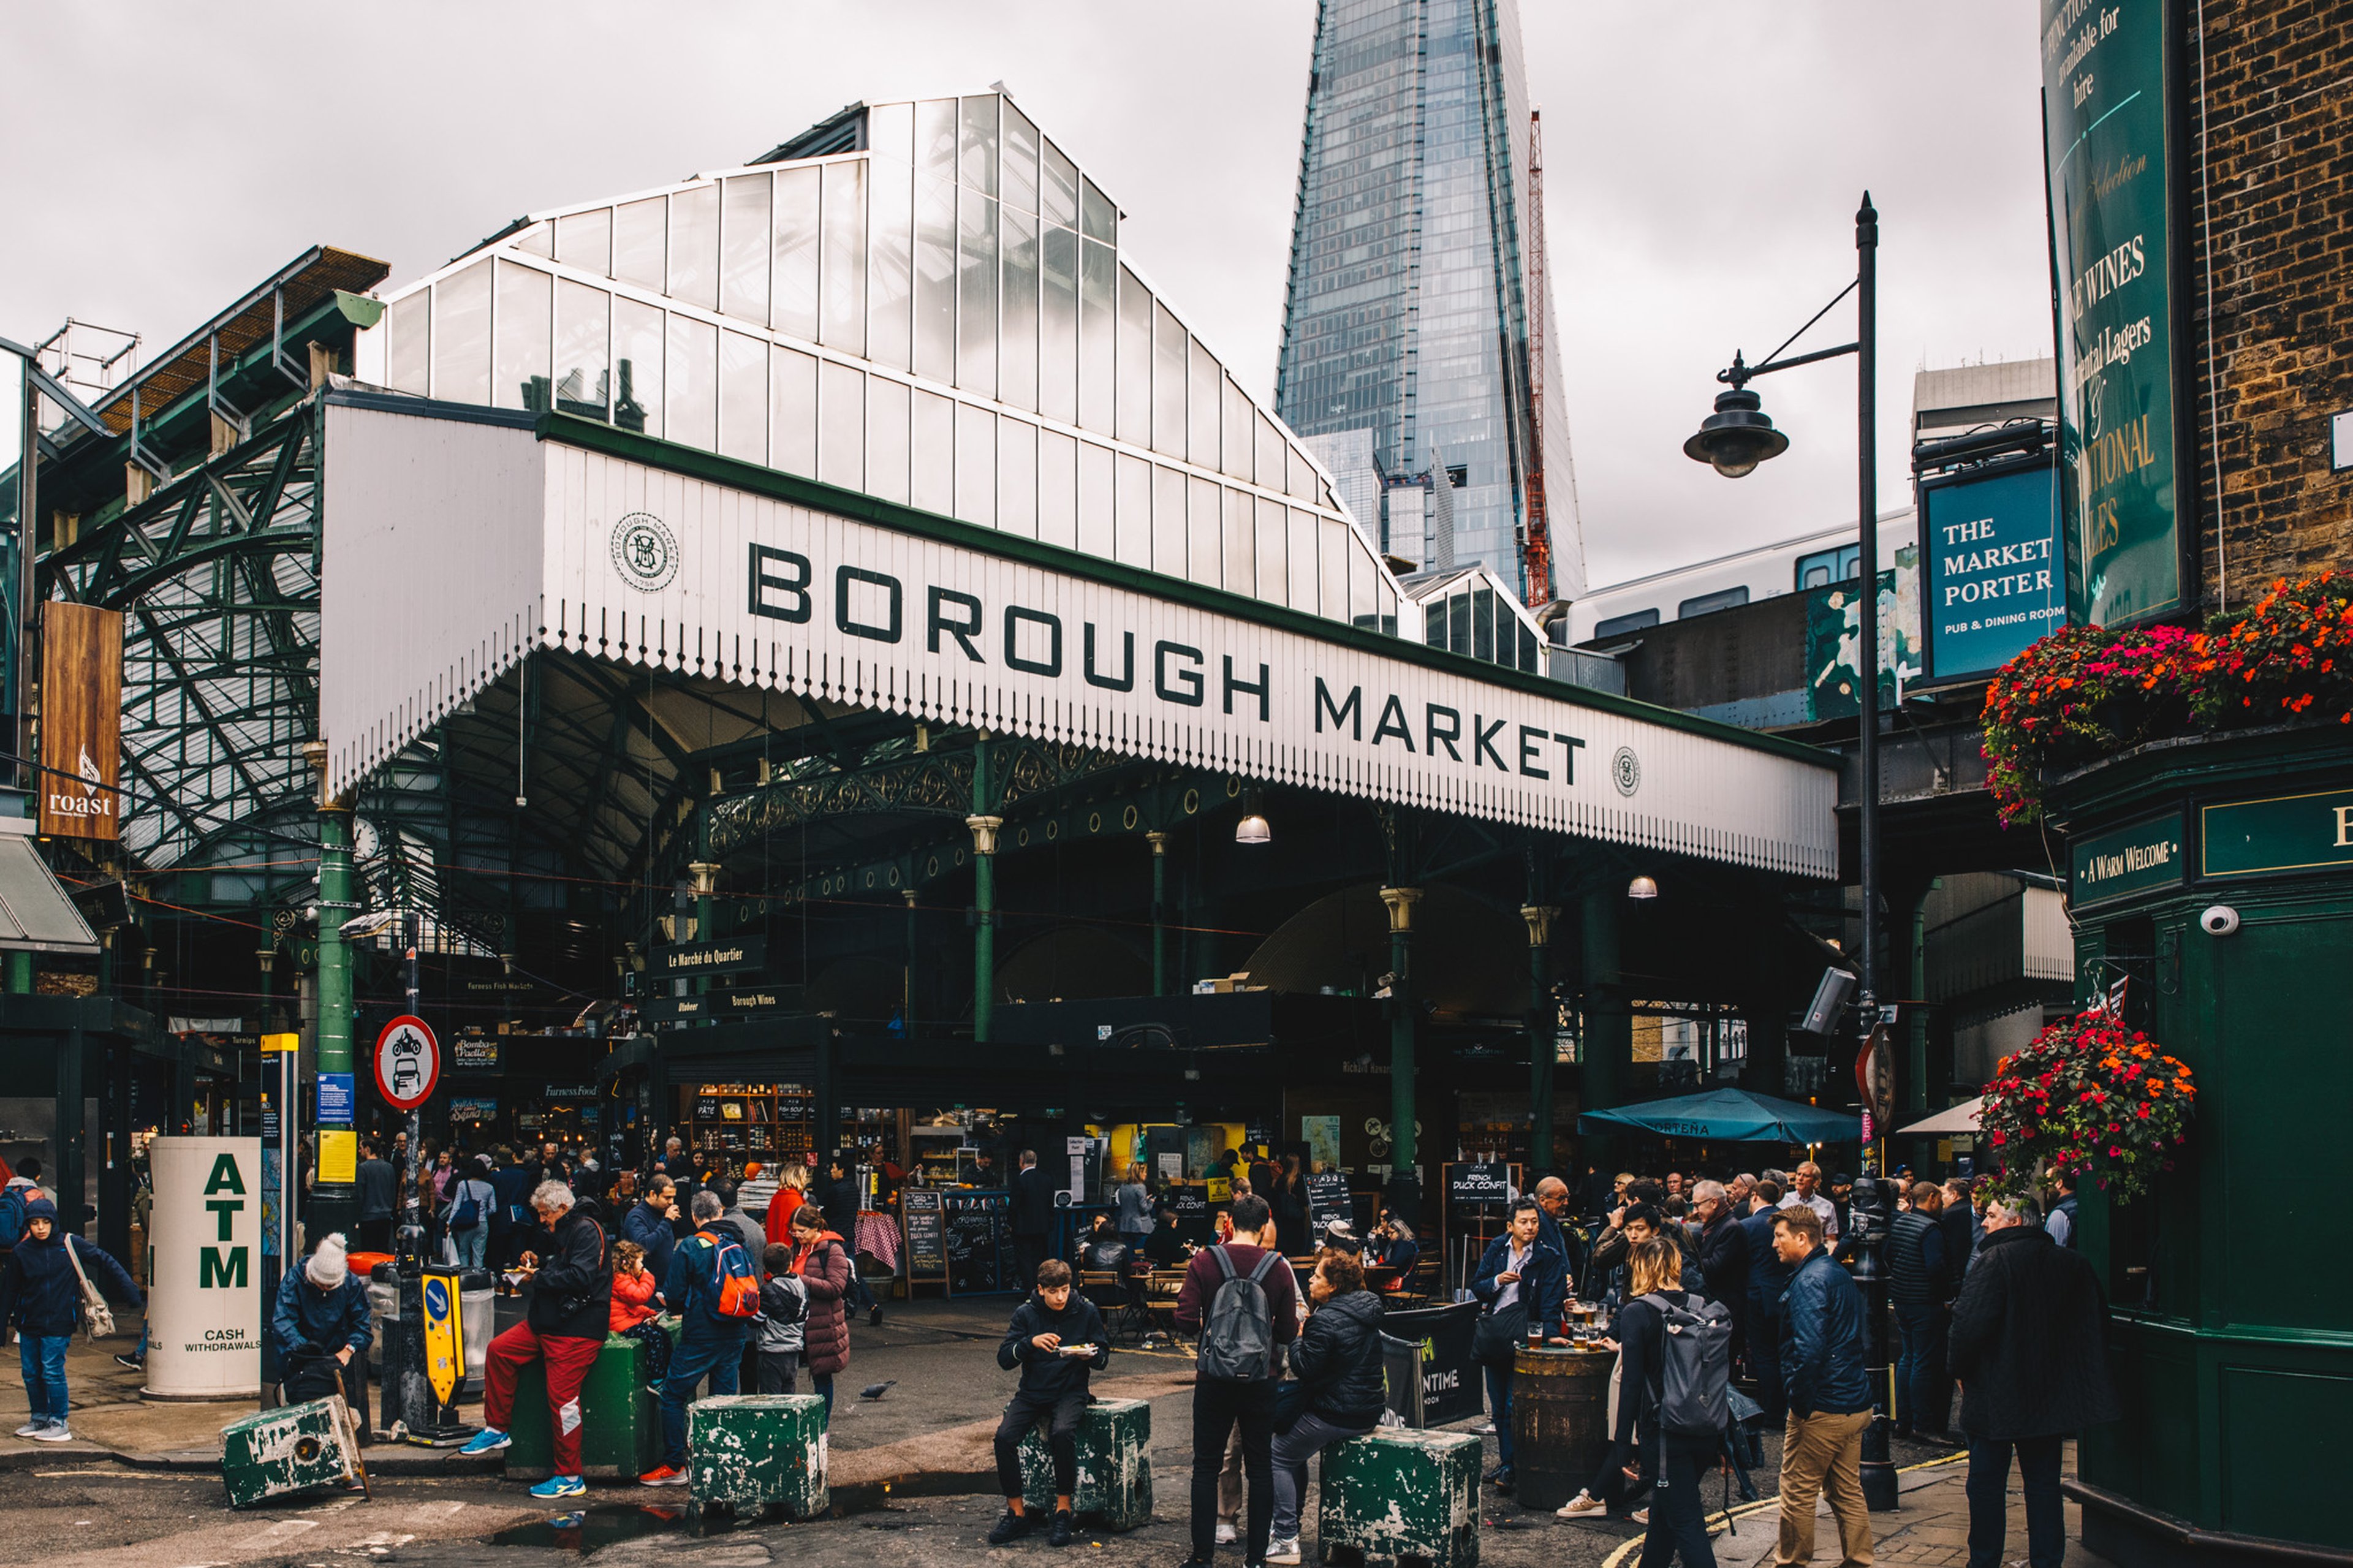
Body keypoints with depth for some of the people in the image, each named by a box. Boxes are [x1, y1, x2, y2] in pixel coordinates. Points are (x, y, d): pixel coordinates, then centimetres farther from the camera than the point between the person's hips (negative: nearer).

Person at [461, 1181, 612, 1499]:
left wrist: (539, 1279, -15)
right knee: (499, 1350, 6)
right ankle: (496, 1430, 16)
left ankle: (569, 1478, -4)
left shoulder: (585, 1231, -13)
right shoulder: (557, 1231, 18)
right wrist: (537, 1262, 10)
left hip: (577, 1329, -10)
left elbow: (580, 1277, -24)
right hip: (545, 1322, 10)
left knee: (561, 1395, -11)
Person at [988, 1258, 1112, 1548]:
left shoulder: (1086, 1311, 0)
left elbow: (1103, 1360, 5)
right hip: (1032, 1392, 2)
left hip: (1070, 1392, -2)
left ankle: (1063, 1510, -18)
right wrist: (1031, 1342, -21)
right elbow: (1004, 1359, -4)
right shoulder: (1026, 1313, 1)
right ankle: (1017, 1513, -8)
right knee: (1005, 1437, -24)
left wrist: (1092, 1355, -19)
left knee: (1062, 1433, -33)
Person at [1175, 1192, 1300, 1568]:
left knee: (1206, 1466, 8)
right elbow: (1288, 1333, -4)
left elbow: (1186, 1322, -10)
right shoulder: (1278, 1268, -5)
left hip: (1214, 1380, 0)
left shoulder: (1204, 1262, -6)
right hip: (1260, 1380, 0)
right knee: (1260, 1466, 11)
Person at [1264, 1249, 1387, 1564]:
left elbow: (1304, 1367, -20)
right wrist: (1308, 1324, 9)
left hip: (1337, 1415, -10)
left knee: (1279, 1457, 2)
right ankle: (1288, 1523, 32)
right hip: (1370, 1411, 10)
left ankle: (1287, 1541, -2)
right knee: (1295, 1448, 26)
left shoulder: (1326, 1320, -21)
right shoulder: (1369, 1309, 7)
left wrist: (1296, 1335, -4)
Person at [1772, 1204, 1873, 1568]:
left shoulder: (1809, 1281, -17)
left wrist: (1799, 1402, -19)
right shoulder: (1840, 1274, 13)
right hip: (1855, 1403, 9)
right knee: (1848, 1490, 15)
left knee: (1797, 1490, 4)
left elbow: (1809, 1349, -27)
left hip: (1822, 1409, -9)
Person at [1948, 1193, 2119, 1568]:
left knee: (1986, 1484, 6)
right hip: (2052, 1394, 5)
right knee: (2044, 1483, 12)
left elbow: (1969, 1323, -21)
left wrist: (1959, 1367, -5)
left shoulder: (1995, 1260, -15)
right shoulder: (2074, 1263, 5)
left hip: (1996, 1395, -5)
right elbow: (2098, 1323, 13)